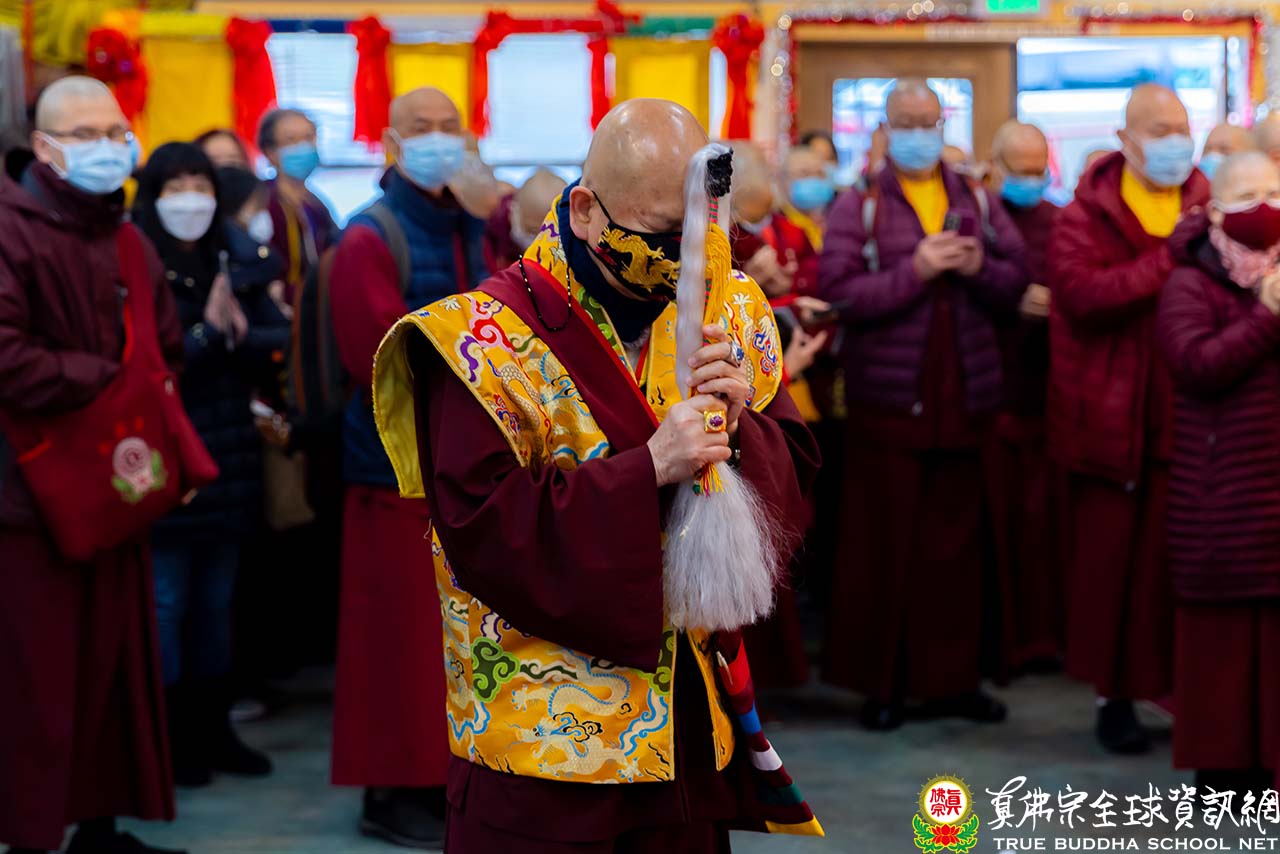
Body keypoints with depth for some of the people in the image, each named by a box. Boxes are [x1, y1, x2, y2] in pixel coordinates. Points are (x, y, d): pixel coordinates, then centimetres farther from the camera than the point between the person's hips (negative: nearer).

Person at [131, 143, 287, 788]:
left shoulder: (232, 265, 9)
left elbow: (282, 339, 3)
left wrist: (243, 335, -16)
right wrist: (208, 331, -16)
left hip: (229, 462, 6)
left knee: (216, 602, 13)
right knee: (166, 604, -1)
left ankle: (213, 729, 23)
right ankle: (170, 740, 9)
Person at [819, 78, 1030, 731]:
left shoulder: (977, 203, 11)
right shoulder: (858, 208, -2)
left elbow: (1017, 279, 7)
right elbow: (838, 294, -14)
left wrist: (978, 268, -12)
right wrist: (916, 270, -20)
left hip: (963, 400, 4)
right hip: (886, 402, -4)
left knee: (956, 546, 9)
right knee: (884, 545, 2)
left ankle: (950, 677, 18)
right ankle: (881, 682, 11)